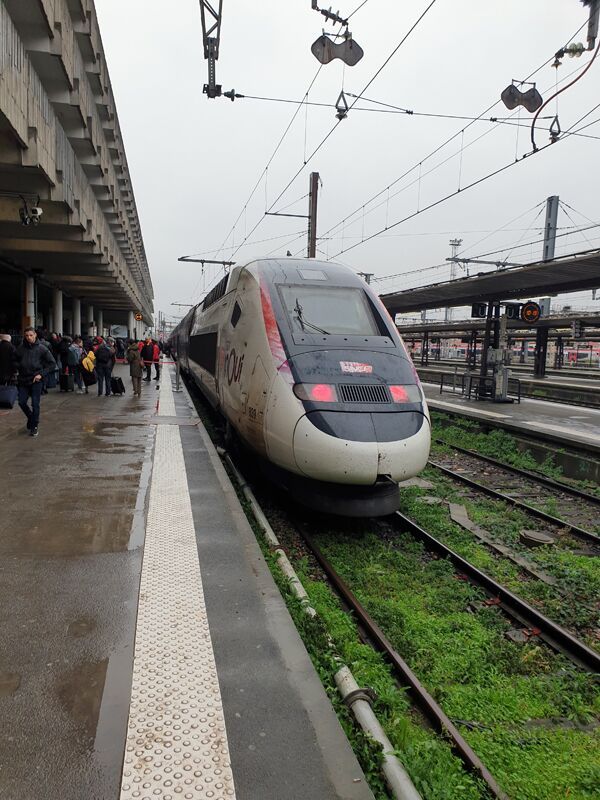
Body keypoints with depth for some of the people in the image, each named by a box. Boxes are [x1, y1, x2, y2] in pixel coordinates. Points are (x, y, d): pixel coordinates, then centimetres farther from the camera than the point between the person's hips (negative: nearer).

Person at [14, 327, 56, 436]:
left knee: (35, 404, -1)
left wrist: (41, 374, -10)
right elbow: (15, 361, 18)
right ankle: (30, 418, 33)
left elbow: (52, 364, -3)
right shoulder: (20, 348, 2)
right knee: (22, 402, 5)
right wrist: (18, 368, 2)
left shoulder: (41, 349, -5)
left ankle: (34, 426, 13)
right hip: (23, 380, 3)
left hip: (36, 380, -3)